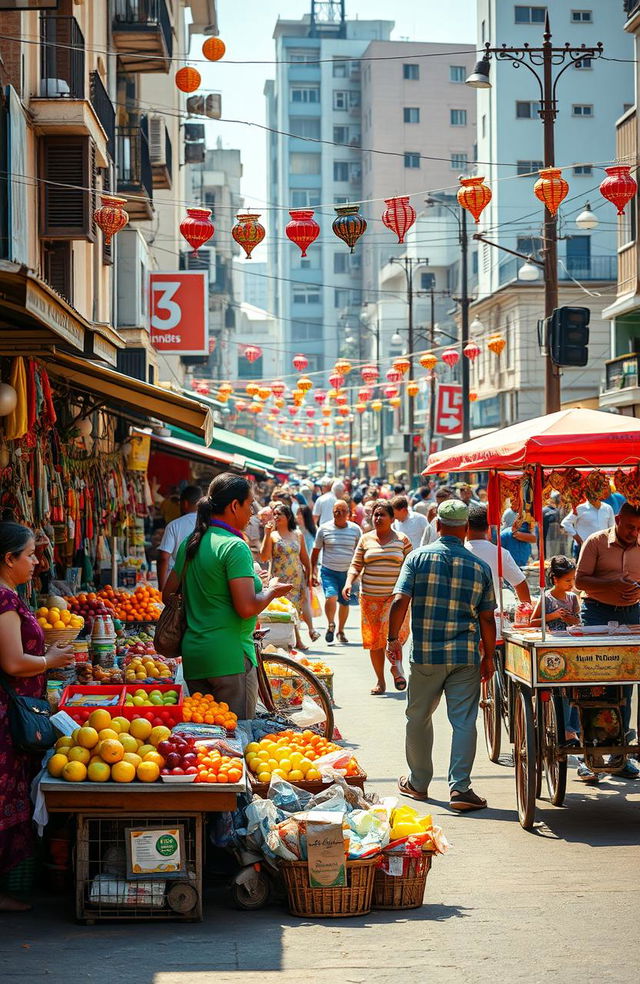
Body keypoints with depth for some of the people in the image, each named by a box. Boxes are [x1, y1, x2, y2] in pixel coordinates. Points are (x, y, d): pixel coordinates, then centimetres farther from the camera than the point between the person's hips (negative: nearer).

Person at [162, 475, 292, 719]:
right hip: (229, 657, -8)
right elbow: (247, 607, -20)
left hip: (193, 654, 8)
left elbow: (169, 595, 20)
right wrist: (272, 591, -2)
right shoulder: (234, 546, -13)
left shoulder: (190, 543, 12)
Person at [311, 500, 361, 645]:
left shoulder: (355, 529, 5)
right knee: (331, 596, -24)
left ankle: (341, 631, 29)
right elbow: (315, 551, 7)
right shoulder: (324, 529, 1)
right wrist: (313, 572, 3)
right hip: (328, 571, -2)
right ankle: (330, 624, -4)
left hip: (348, 572, 2)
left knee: (344, 602, 9)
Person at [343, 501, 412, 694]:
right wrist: (349, 583, -8)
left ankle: (396, 668, 0)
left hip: (395, 595, -2)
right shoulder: (366, 540, 9)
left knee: (392, 630, -22)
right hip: (370, 597, 2)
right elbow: (356, 565, 9)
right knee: (374, 639, 3)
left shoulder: (402, 539, 5)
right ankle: (380, 682, 12)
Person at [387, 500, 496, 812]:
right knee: (464, 721, 1)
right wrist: (488, 657, 12)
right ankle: (459, 787, -7)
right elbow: (487, 618, 3)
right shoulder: (480, 567, 2)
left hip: (425, 654, 0)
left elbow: (400, 601, -9)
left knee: (419, 718, 14)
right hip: (465, 656, 0)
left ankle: (418, 783, 25)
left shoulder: (418, 558, -2)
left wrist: (393, 638, 0)